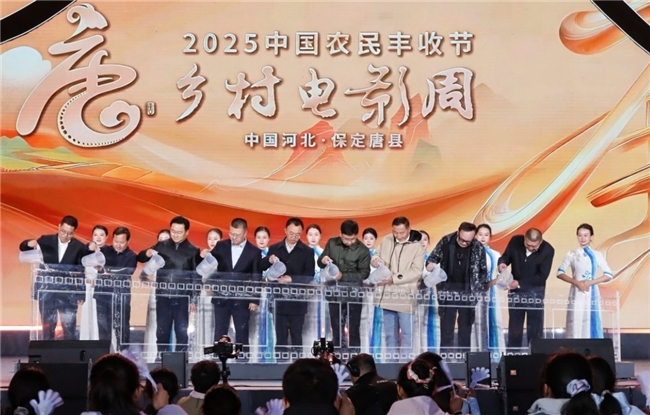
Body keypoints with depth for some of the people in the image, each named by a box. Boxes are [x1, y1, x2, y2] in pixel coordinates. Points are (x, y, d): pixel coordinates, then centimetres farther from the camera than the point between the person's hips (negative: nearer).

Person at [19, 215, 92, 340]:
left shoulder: (79, 246, -2)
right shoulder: (46, 240, 1)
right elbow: (23, 247, 3)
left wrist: (90, 250, -30)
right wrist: (30, 243, -21)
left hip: (68, 293, -1)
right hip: (47, 291, 1)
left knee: (69, 326, 0)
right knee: (48, 326, 8)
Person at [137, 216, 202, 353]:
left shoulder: (193, 251, 1)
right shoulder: (162, 246, 5)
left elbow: (196, 276, 0)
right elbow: (139, 258, 7)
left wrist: (194, 299, -5)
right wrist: (147, 254, -17)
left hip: (182, 297, -2)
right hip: (163, 295, 2)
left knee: (181, 331, 1)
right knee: (162, 331, 6)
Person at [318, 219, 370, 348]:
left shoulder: (362, 250, -10)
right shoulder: (332, 243, 1)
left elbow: (364, 273, -10)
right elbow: (319, 263, 9)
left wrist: (343, 276, -20)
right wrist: (322, 260, -16)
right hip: (334, 294, 4)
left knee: (353, 331, 3)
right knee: (336, 331, 12)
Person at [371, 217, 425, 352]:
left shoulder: (417, 246, -7)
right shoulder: (386, 240, 7)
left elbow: (416, 271, -14)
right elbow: (376, 255, 19)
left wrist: (394, 278, -21)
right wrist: (375, 260, -7)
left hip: (405, 295, -5)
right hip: (387, 294, 5)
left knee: (406, 333, -5)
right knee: (390, 333, 11)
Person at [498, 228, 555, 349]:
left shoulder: (548, 250, -17)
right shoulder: (515, 241, -10)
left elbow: (542, 276, -18)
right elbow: (506, 256, 3)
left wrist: (520, 283, -24)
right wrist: (502, 263, -23)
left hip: (535, 292, -2)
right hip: (515, 290, 3)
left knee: (535, 328, 1)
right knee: (514, 327, 11)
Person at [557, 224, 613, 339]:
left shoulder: (597, 255, 5)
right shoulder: (572, 254, 3)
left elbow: (609, 275, 1)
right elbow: (560, 273, 0)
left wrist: (591, 282, -11)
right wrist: (576, 282, -12)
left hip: (592, 294, 1)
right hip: (577, 294, -1)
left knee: (591, 323, -1)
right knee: (576, 323, -4)